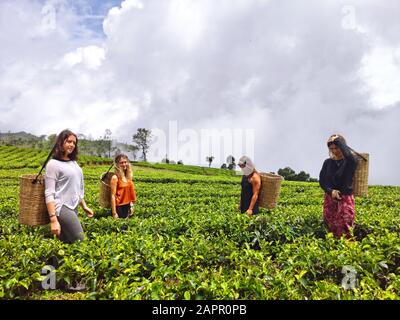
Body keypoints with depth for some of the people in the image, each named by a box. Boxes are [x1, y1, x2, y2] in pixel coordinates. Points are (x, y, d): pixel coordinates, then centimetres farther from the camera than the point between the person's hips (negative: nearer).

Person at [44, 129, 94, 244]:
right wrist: (53, 220, -20)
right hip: (62, 207, -7)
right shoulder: (53, 164, -9)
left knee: (66, 242, 8)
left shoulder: (74, 162, 14)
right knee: (79, 242, -11)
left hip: (74, 207, 7)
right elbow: (49, 194, -14)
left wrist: (84, 206, 21)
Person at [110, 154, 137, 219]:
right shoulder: (115, 178, -12)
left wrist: (131, 205, 10)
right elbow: (113, 196, -14)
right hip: (119, 207, -6)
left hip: (127, 206, 6)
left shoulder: (128, 177, 6)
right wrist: (114, 213, -16)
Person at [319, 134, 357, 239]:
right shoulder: (328, 162, 8)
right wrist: (330, 191, -12)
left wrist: (338, 140, -17)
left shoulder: (350, 161, -4)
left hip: (346, 199, -4)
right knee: (330, 229, 7)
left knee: (345, 231, -8)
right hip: (330, 199, 4)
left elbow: (348, 154, -29)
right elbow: (322, 181, 6)